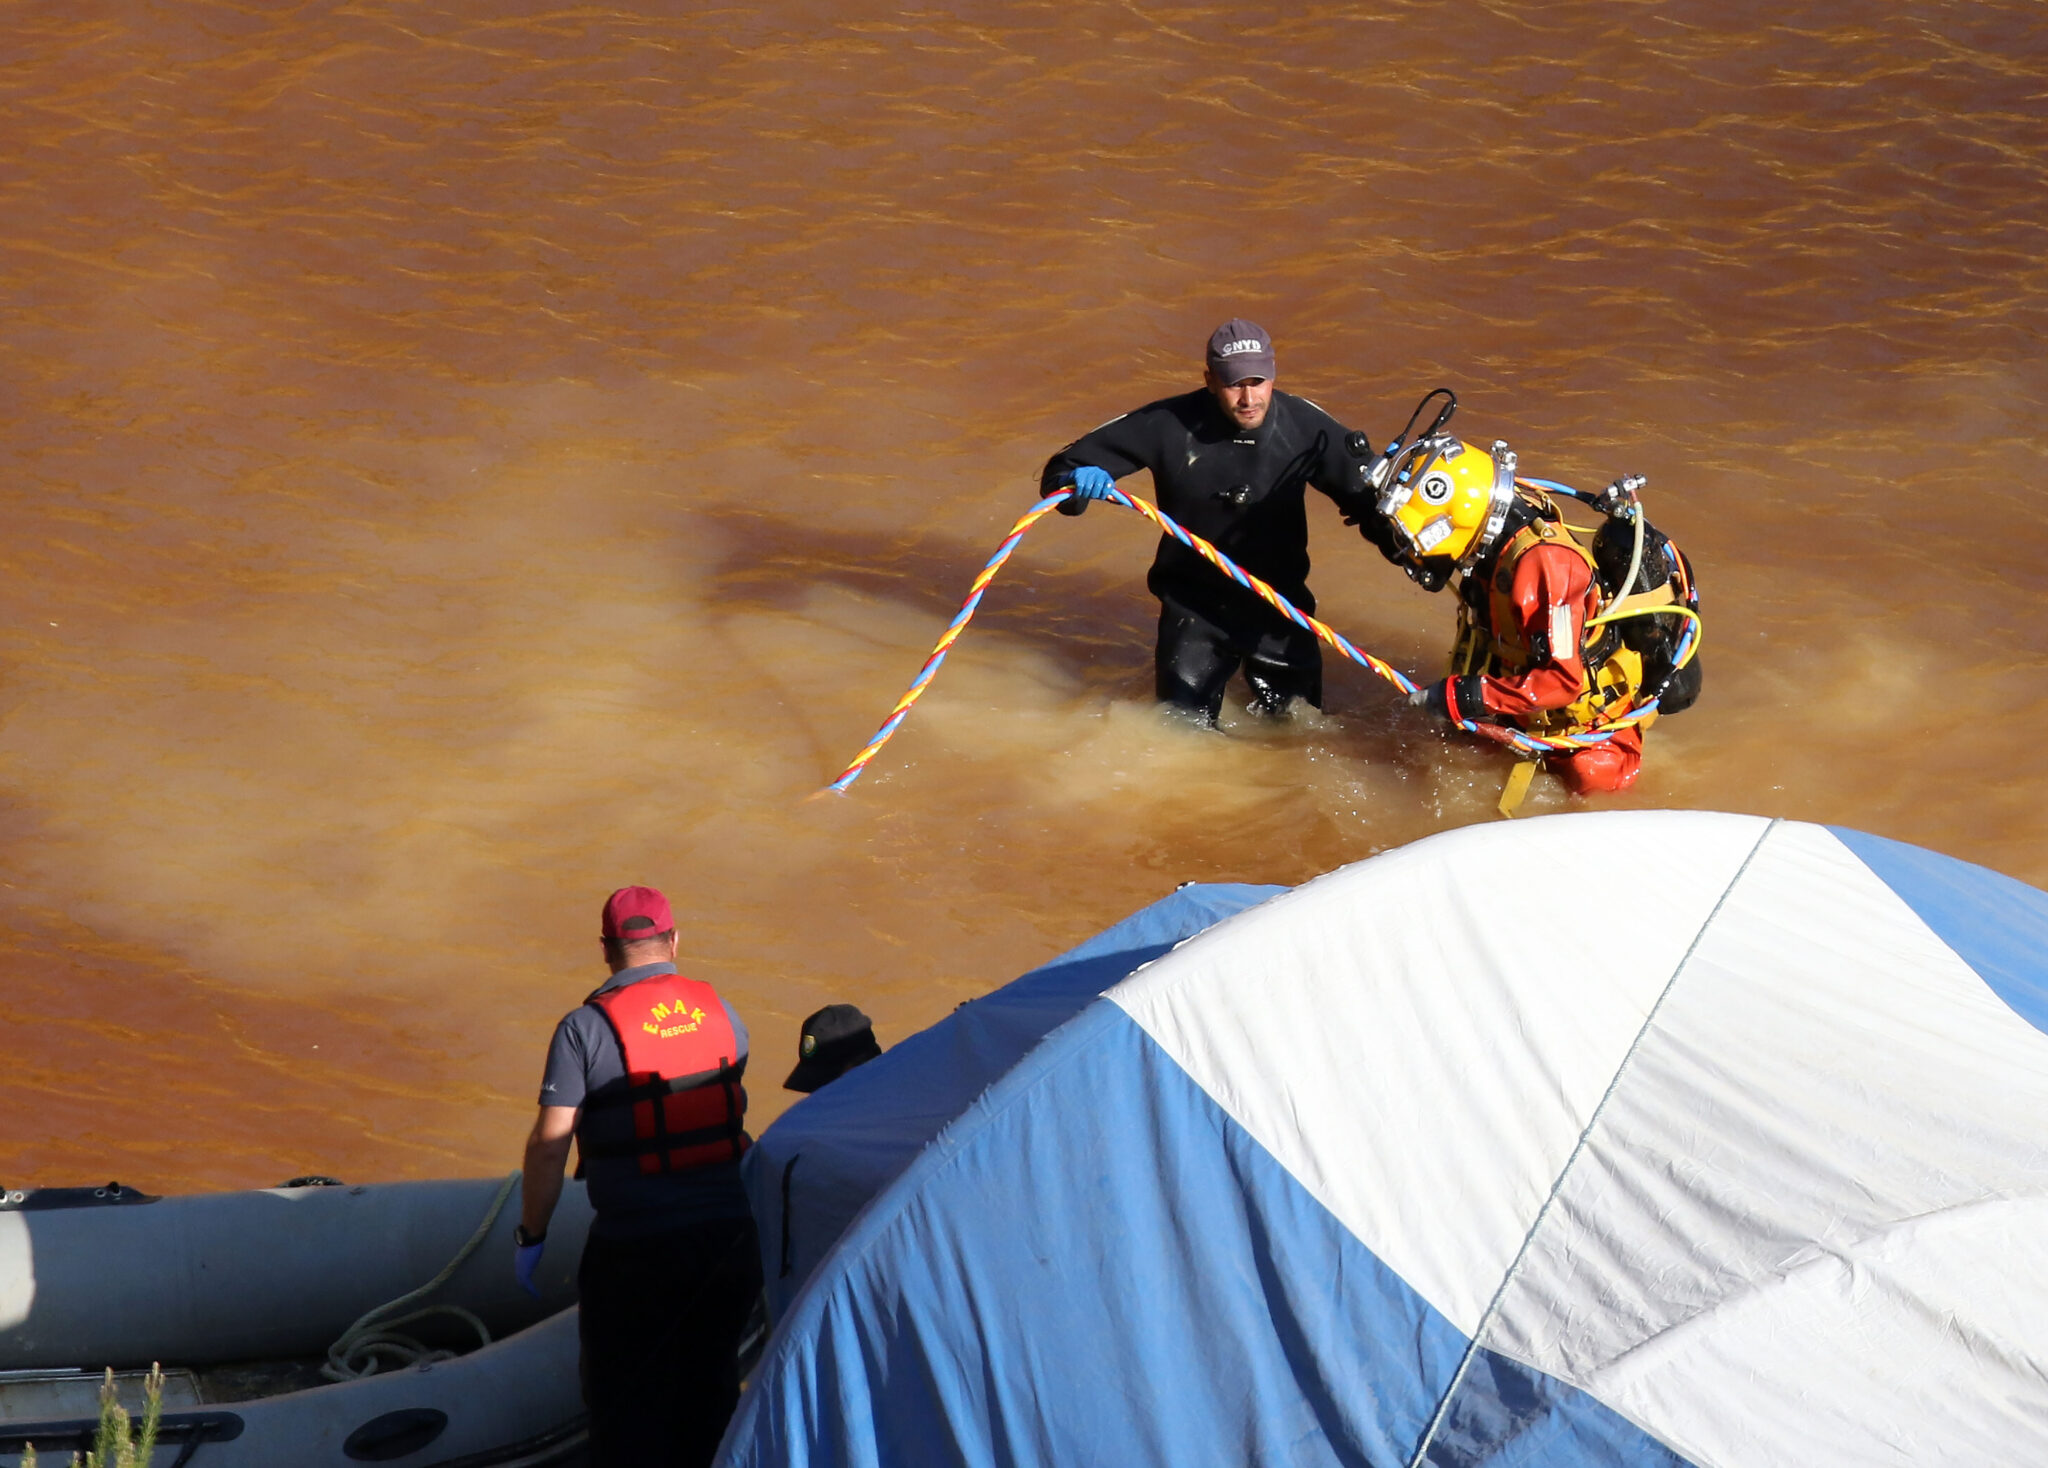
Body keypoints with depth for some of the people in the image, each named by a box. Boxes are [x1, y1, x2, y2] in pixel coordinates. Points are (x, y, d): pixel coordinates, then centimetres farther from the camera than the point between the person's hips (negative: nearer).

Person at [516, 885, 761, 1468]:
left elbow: (549, 1145, -12)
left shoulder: (586, 1027, -10)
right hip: (729, 1238, 4)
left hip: (634, 1250, -4)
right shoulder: (720, 1012, 4)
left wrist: (530, 1236, -1)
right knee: (710, 1387, 18)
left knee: (627, 1403, 8)